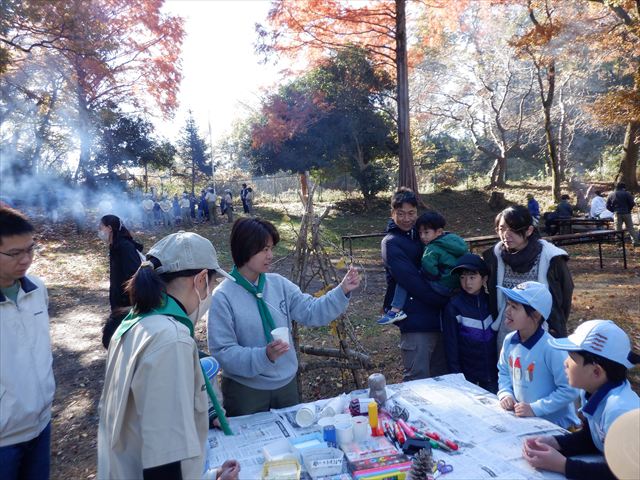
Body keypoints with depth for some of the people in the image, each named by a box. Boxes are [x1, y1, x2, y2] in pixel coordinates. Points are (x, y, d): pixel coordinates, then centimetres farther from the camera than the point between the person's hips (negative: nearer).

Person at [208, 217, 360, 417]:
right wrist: (265, 356, -33)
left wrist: (342, 291, -16)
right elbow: (223, 352, -20)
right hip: (245, 391, -5)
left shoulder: (279, 284, -3)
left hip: (286, 383, 5)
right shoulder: (223, 297, -18)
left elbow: (311, 312, -4)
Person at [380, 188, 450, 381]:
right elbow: (412, 281, -17)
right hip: (416, 321, -7)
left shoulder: (420, 235, 13)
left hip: (437, 316, 8)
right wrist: (444, 300, -13)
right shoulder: (391, 243, -8)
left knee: (442, 376, 17)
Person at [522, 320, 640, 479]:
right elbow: (589, 438, 4)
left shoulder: (619, 410, -30)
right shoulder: (591, 391, -6)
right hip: (609, 463, 6)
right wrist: (553, 442, -11)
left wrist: (562, 465, -23)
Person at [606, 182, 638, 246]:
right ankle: (635, 241, 6)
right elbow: (632, 203, -9)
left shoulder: (611, 195, 4)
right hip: (626, 213, -1)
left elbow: (608, 206, 4)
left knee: (618, 229, 6)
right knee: (630, 228, 8)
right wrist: (628, 209, 8)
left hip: (617, 214, 1)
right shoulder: (626, 194, -5)